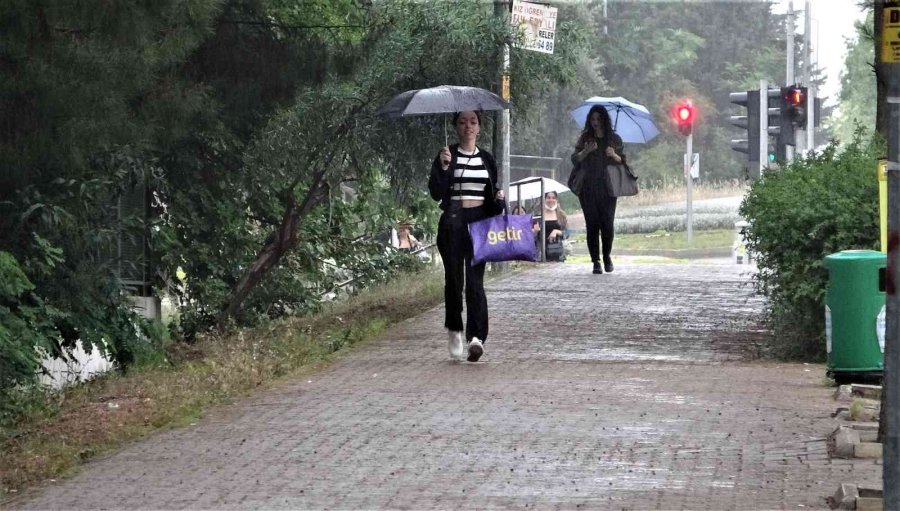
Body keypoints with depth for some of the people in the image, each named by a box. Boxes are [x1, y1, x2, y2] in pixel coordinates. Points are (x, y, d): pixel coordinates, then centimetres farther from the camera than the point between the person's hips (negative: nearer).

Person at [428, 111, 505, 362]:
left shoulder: (487, 159, 13)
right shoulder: (447, 155, 2)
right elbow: (435, 193, -8)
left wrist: (499, 196, 1)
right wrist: (443, 167, -21)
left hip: (480, 221, 1)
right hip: (453, 222, -1)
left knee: (475, 279, -9)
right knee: (453, 279, 5)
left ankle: (476, 337, -18)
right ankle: (454, 330, 24)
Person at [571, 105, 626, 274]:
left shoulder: (614, 139, 9)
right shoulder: (585, 138, 10)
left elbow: (623, 161, 10)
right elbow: (574, 160, 4)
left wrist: (614, 155, -11)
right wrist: (586, 151, -15)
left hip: (607, 188, 0)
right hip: (588, 189, 0)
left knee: (607, 223, -6)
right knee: (592, 224, -4)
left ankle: (607, 257, 14)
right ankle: (596, 262, -1)